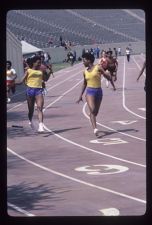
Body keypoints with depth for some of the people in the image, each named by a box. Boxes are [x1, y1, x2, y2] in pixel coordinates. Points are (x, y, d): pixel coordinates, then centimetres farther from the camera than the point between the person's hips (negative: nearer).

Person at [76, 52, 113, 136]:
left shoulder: (98, 68, -3)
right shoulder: (85, 72, 8)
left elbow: (109, 77, -2)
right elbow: (84, 84, 20)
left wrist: (104, 73, -20)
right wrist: (81, 95, 19)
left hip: (98, 91, -1)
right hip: (90, 92, 1)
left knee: (95, 112, 11)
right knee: (92, 110, -21)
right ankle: (95, 129, -27)